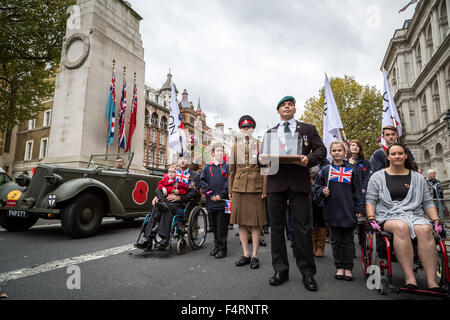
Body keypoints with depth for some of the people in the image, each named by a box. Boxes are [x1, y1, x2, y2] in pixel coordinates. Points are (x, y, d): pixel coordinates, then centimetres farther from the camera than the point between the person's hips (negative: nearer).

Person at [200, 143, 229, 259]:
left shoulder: (226, 167, 6)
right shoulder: (207, 167, 9)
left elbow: (228, 182, -2)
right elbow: (203, 182, 3)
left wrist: (221, 195, -11)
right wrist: (210, 195, -7)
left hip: (223, 201, -2)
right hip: (211, 201, 2)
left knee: (222, 226, -1)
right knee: (214, 226, 11)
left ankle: (222, 249, 10)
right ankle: (216, 246, 25)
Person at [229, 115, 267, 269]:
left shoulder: (260, 145, 5)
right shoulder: (235, 146, 13)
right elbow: (232, 169, 12)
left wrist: (264, 189, -7)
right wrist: (230, 189, 8)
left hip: (255, 187, -3)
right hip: (239, 187, 3)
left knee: (256, 222, 2)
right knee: (240, 221, 5)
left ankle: (254, 255, 13)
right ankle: (246, 254, 17)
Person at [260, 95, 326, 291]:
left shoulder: (308, 129, 15)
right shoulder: (270, 132, 21)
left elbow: (321, 150, 7)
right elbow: (262, 154, 17)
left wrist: (309, 159, -14)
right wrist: (263, 160, -6)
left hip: (299, 182, -2)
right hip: (276, 182, 3)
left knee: (302, 227, -1)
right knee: (276, 227, 5)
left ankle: (308, 273, 13)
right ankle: (280, 270, 17)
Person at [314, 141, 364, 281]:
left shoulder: (351, 170, 5)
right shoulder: (325, 170, 5)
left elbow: (357, 191, 5)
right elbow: (318, 186, 12)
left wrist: (359, 209, -1)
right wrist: (322, 191, -10)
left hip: (348, 211, -1)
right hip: (332, 211, 1)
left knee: (348, 241, 7)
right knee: (336, 240, 10)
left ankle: (348, 268, 19)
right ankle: (339, 267, 22)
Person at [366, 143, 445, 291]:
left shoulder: (417, 178, 19)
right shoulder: (378, 176, 11)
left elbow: (427, 202, 18)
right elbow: (370, 200, 6)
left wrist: (436, 221, 4)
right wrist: (371, 218, -8)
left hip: (414, 214, 3)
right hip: (388, 216, -2)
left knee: (425, 229, -32)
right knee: (401, 227, -36)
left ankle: (432, 280, -32)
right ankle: (409, 277, -36)